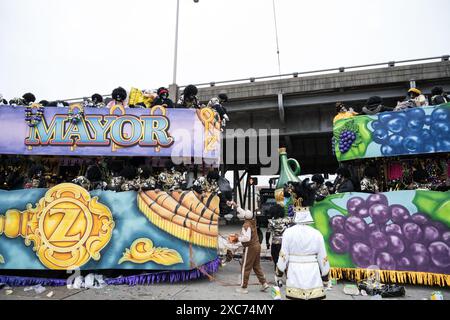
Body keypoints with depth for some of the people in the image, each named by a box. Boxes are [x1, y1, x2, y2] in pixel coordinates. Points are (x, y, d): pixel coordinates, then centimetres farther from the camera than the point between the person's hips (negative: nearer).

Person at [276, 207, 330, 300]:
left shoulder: (288, 232, -9)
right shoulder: (317, 234, -5)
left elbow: (283, 257, -6)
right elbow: (323, 258, 1)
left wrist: (278, 275, 9)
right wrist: (325, 280, 15)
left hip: (295, 279, -1)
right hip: (314, 278, 1)